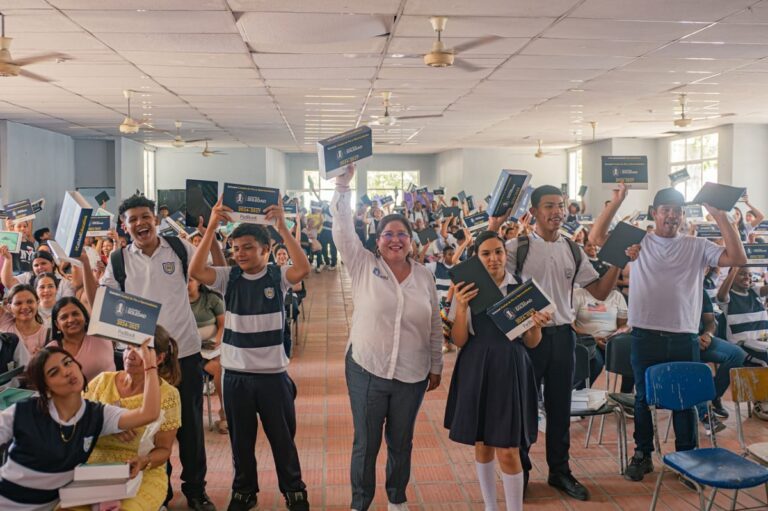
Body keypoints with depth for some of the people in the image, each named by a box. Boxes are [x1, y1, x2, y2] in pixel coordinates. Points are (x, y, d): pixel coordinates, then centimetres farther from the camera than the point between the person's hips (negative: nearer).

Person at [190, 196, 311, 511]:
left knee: (283, 437, 13)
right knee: (241, 439, 17)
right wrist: (211, 228, -24)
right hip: (235, 374, 2)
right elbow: (195, 271, -18)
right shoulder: (228, 277, -1)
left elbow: (304, 269, -26)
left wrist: (282, 227, -30)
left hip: (273, 373, -2)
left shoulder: (278, 276, -6)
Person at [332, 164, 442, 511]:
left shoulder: (424, 276, 3)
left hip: (412, 375, 2)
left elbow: (435, 326, 8)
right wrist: (343, 186, -19)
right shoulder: (363, 266, -3)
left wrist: (436, 366, 10)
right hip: (366, 370, -2)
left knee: (402, 442, 17)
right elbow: (343, 229, -13)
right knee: (365, 443, 9)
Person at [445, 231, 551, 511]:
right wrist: (461, 309, -20)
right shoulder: (466, 290, 0)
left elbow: (531, 342, 3)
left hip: (510, 370, -1)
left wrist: (537, 326, -18)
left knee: (508, 452, -3)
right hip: (477, 370, 1)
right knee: (482, 445, 13)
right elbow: (459, 341, -4)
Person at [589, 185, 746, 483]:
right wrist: (616, 202, -11)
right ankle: (643, 455, 26)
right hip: (645, 335, 0)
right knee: (644, 397, 11)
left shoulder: (697, 247, 5)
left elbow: (738, 259, -6)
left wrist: (720, 216, -11)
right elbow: (596, 238, -5)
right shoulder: (637, 242, 2)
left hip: (685, 338, 1)